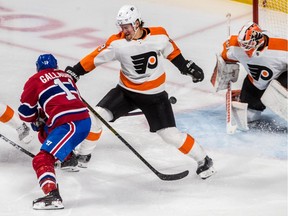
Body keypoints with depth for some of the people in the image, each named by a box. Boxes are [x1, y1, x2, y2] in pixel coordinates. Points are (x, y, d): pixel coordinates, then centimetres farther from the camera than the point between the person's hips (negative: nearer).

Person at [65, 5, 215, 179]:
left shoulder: (159, 35, -15)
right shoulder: (117, 43, -16)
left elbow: (172, 52, 4)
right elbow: (96, 57, -9)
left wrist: (187, 67, 6)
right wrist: (74, 72, -13)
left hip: (154, 95, -2)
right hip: (126, 91, 2)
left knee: (170, 134, -9)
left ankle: (204, 160, 11)